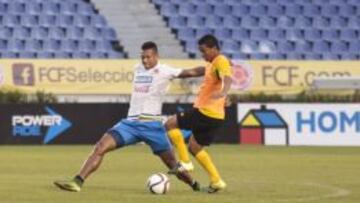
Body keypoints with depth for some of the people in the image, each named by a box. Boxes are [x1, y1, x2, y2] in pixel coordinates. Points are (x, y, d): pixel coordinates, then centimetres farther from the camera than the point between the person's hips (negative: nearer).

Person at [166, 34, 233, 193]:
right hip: (214, 115, 10)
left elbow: (227, 78, -33)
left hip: (206, 113, -10)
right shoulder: (213, 63, 17)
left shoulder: (221, 61, -14)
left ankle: (185, 162, -3)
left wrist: (223, 92, -52)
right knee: (194, 147, 19)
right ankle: (216, 181, 16)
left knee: (170, 124, -4)